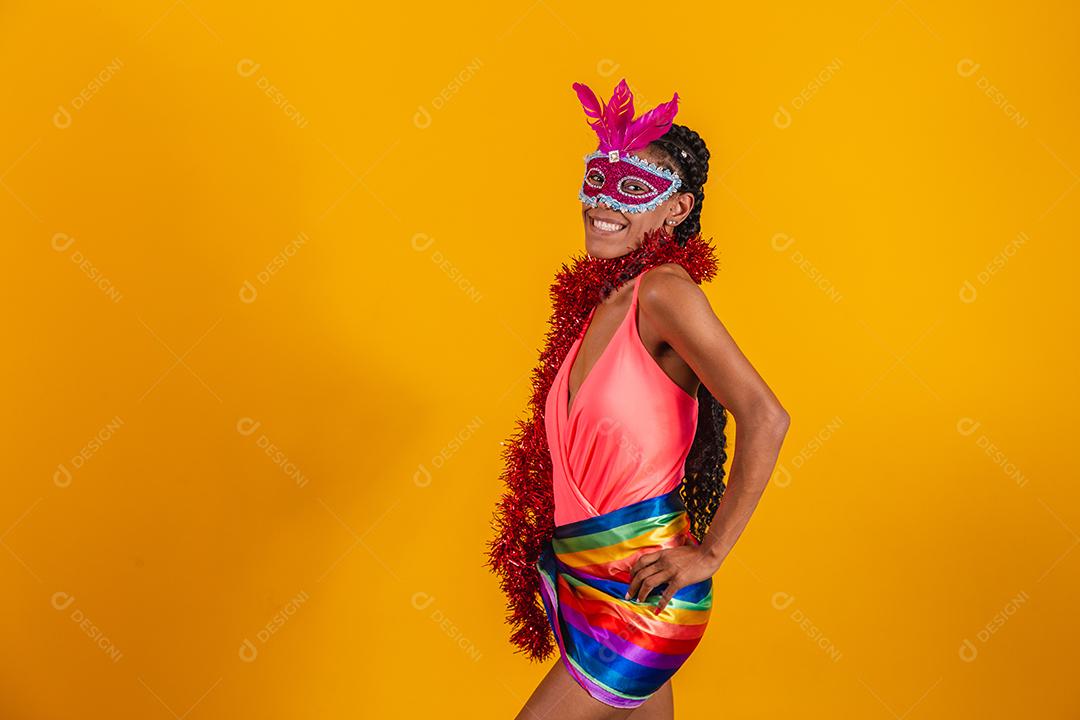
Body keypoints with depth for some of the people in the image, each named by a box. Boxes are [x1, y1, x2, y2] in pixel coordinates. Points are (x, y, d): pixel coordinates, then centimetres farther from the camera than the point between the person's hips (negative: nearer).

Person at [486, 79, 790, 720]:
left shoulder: (664, 291, -17)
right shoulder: (596, 298, 7)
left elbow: (765, 418, -25)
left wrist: (709, 553, -18)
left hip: (638, 597, -7)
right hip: (586, 586, 7)